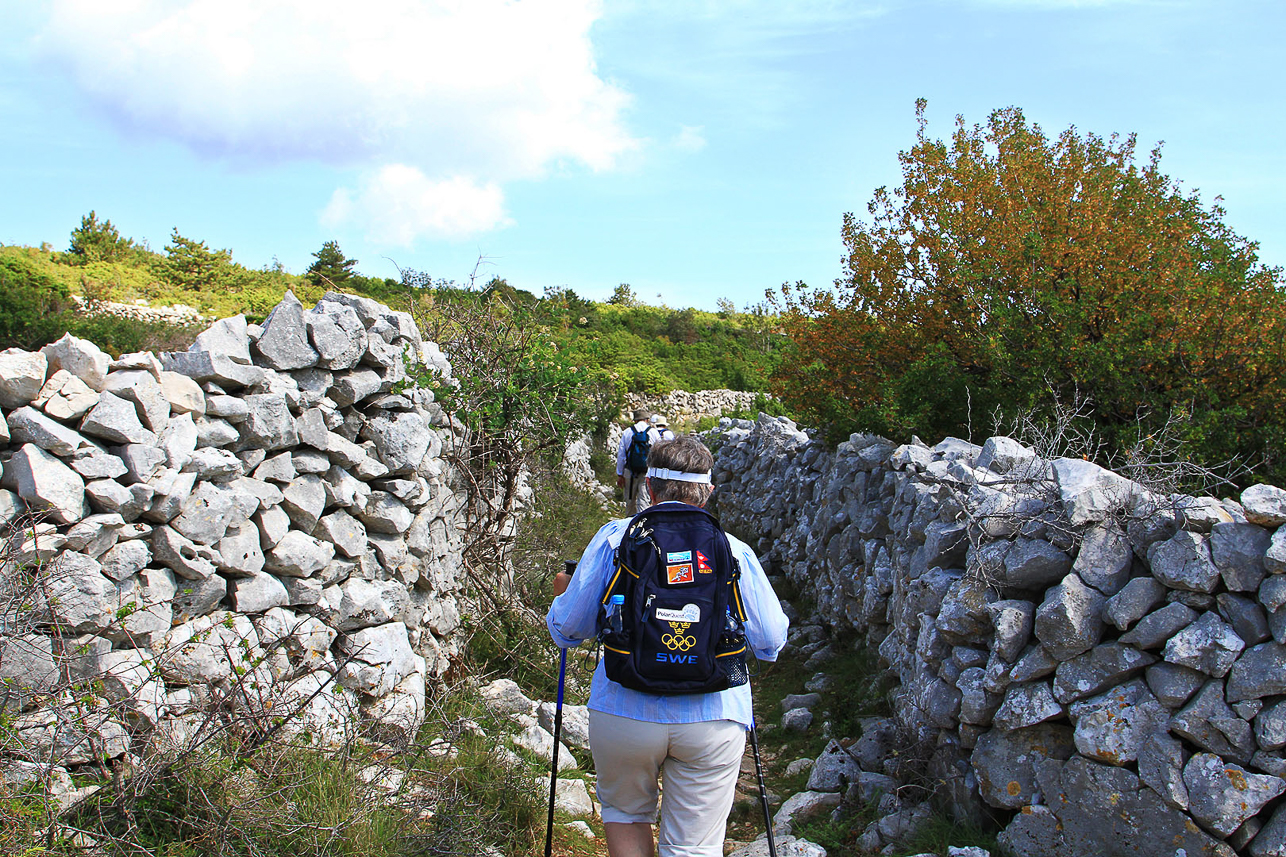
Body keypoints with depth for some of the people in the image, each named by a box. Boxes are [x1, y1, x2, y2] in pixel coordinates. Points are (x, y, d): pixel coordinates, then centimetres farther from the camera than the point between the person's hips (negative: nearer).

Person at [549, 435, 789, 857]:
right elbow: (771, 641, 2)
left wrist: (563, 594, 25)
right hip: (713, 719, 0)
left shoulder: (614, 537, -2)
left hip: (623, 714, 0)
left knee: (624, 813, 26)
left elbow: (568, 627, 2)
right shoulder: (734, 551, 0)